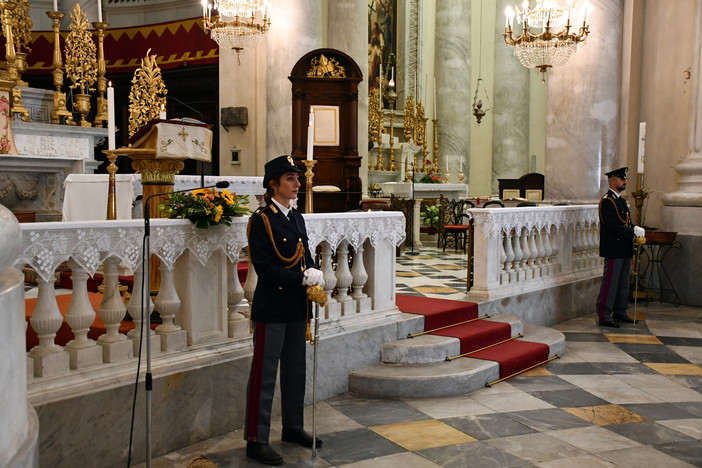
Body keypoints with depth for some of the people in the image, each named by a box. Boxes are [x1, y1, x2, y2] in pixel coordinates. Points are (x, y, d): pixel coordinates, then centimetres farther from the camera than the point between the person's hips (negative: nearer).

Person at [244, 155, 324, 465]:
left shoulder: (297, 218, 12)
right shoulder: (261, 219, -11)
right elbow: (265, 267, -18)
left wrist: (314, 273, -5)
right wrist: (303, 278, -20)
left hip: (297, 306, 8)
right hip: (271, 307, -8)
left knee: (295, 369, 16)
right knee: (264, 373, -1)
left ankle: (293, 427, 31)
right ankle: (256, 439, 9)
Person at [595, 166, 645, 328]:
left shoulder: (621, 200, 18)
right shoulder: (607, 201, -13)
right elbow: (612, 227, -21)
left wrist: (636, 230, 2)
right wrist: (633, 232, -22)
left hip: (624, 250, 10)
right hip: (614, 250, -10)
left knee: (623, 283, 15)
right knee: (610, 282, -7)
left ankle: (619, 313, 24)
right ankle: (604, 316, -2)